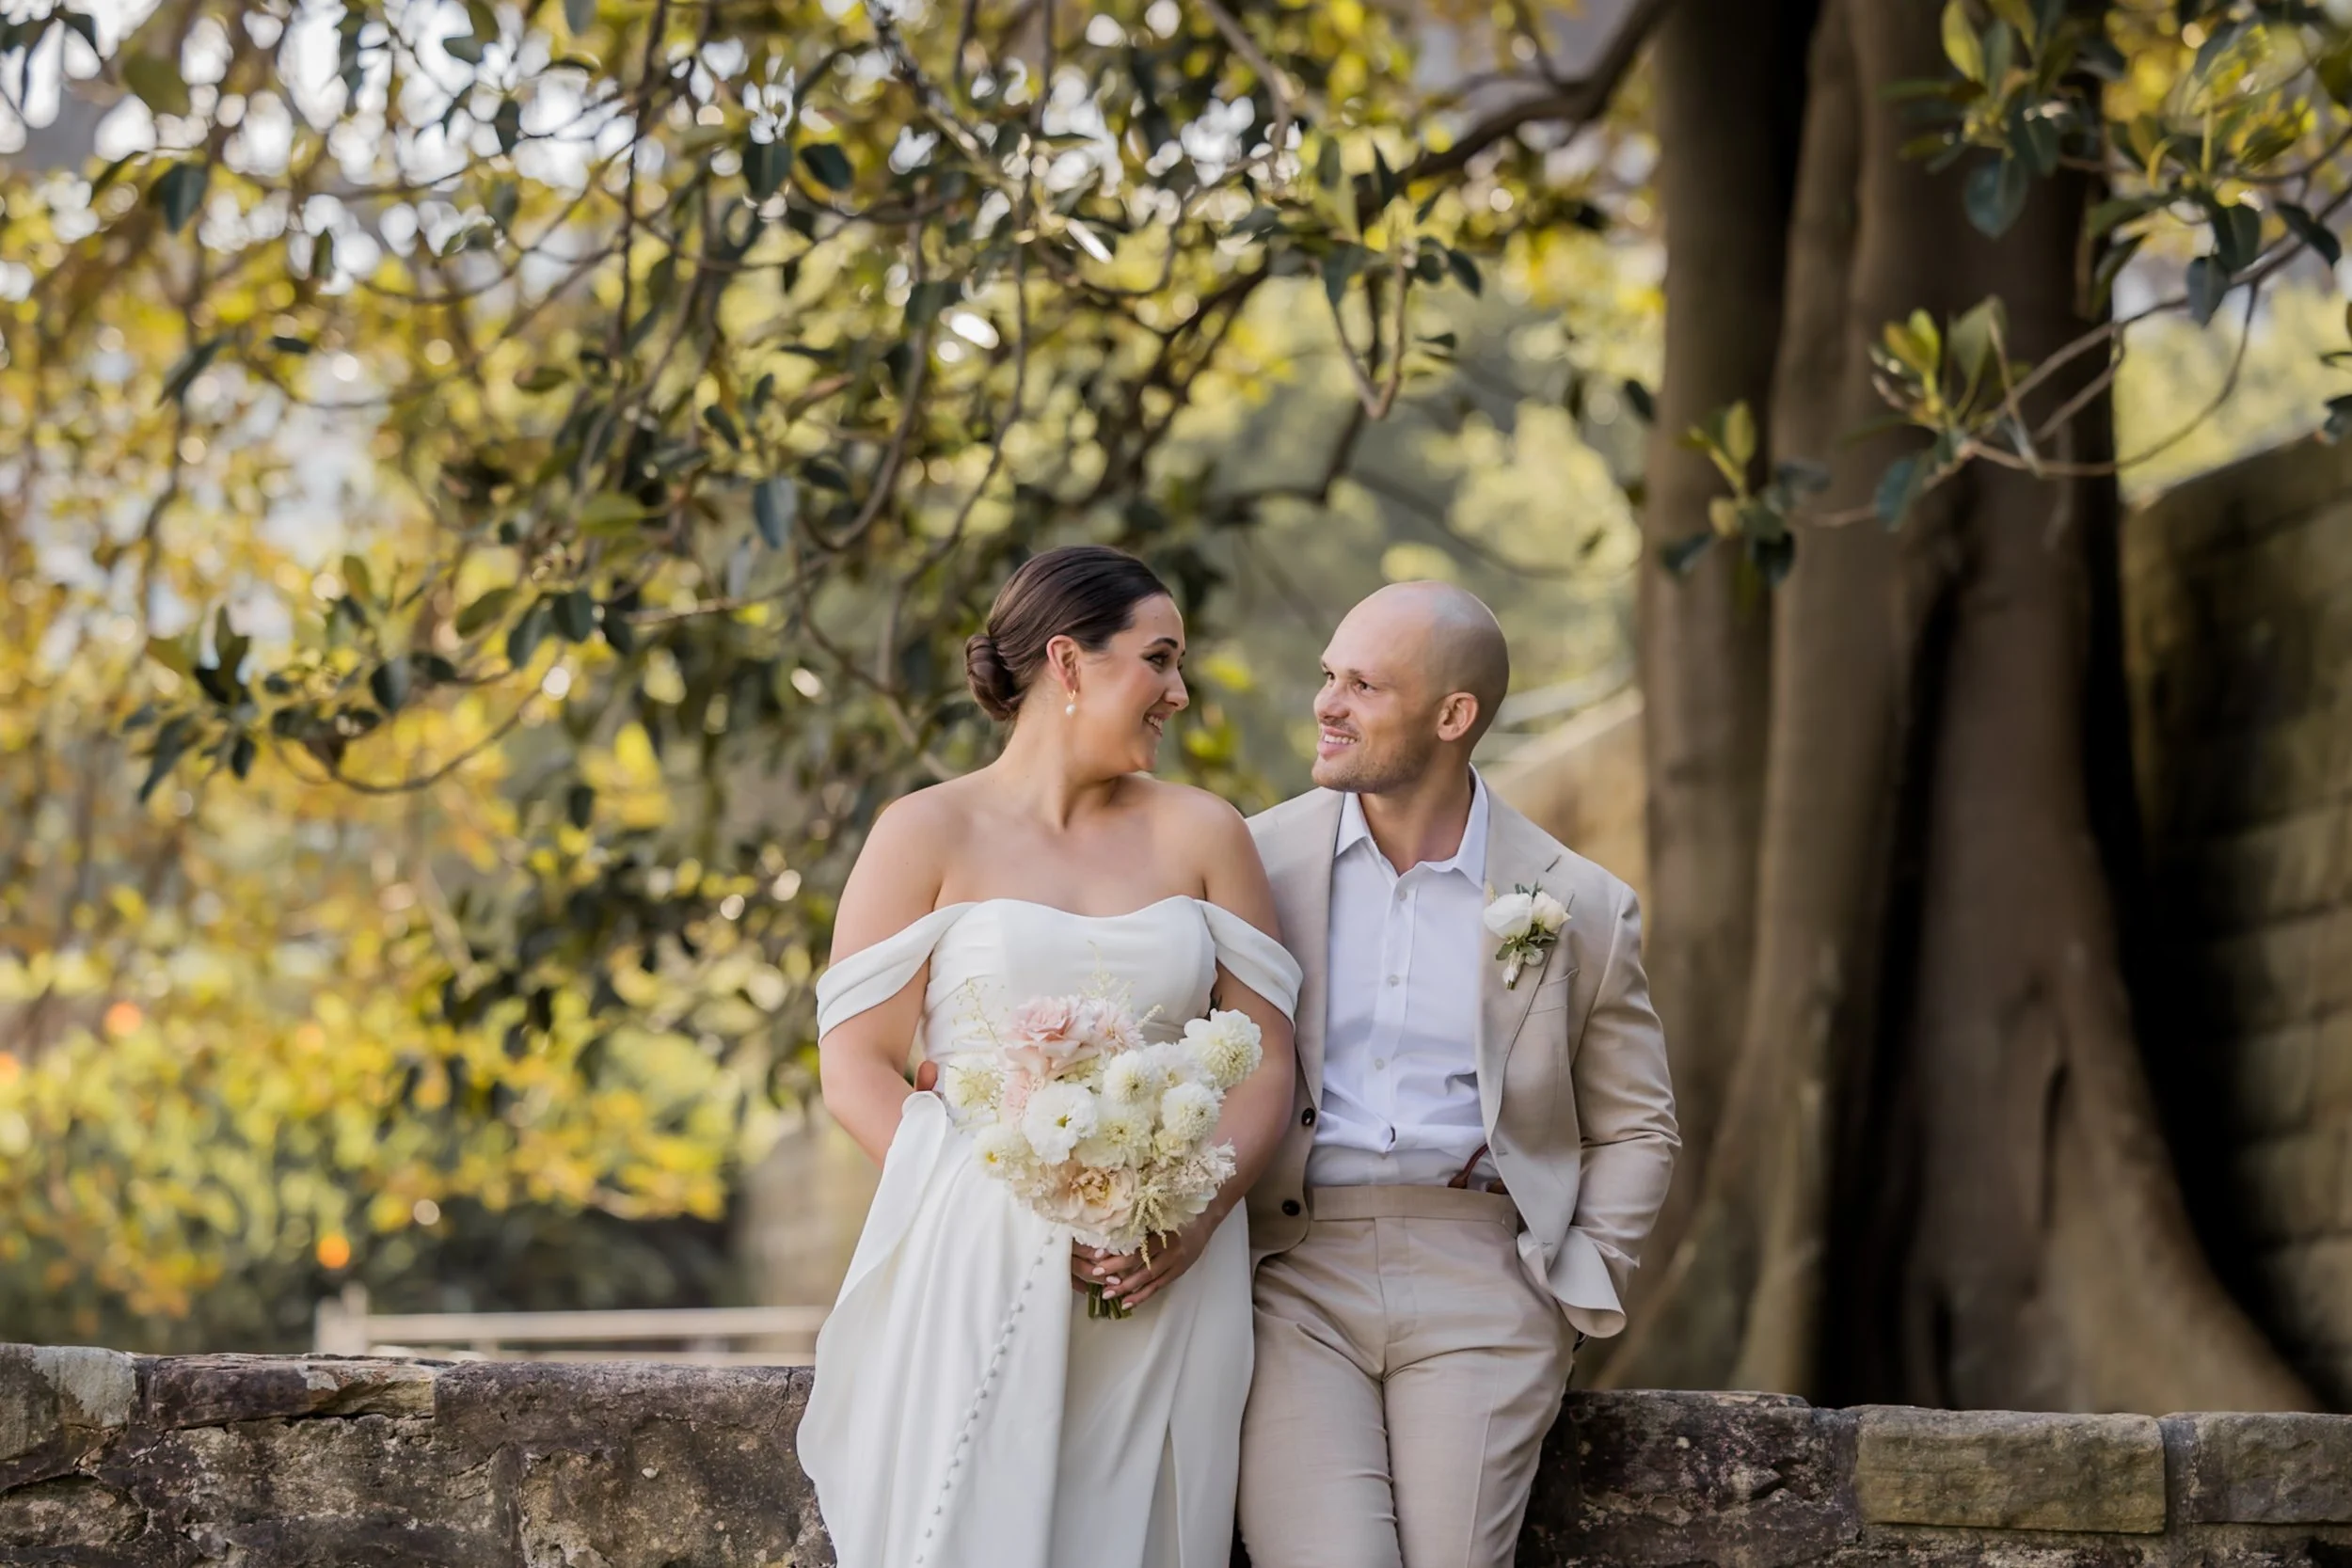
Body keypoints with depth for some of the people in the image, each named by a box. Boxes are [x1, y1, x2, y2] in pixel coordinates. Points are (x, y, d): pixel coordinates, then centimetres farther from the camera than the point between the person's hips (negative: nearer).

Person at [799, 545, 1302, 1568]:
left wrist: (1201, 1212, -11)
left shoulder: (1201, 833, 10)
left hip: (1166, 1275, 2)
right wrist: (1027, 1212, -15)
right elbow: (855, 1070, -3)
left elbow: (1267, 1059, 8)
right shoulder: (930, 833, 2)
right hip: (973, 1280, -2)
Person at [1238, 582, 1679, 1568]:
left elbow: (1634, 1130, 14)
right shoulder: (1257, 860, 5)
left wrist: (1573, 1298, 2)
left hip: (1479, 1277, 0)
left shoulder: (1582, 908, 6)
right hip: (1290, 1276, 0)